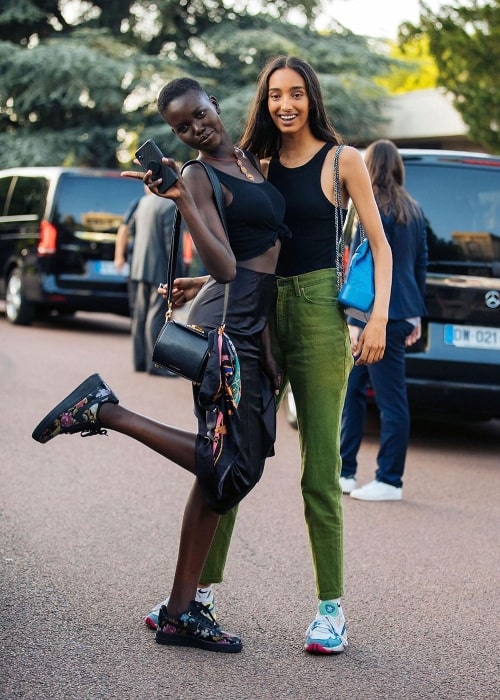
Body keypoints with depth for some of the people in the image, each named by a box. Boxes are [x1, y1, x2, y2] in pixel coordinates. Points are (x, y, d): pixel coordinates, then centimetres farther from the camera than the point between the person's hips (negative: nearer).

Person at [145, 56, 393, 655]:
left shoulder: (341, 161, 3)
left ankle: (331, 609, 3)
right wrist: (205, 283, 5)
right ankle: (201, 589, 12)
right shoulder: (258, 166, 13)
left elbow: (380, 246, 2)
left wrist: (378, 318, -8)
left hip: (318, 312, -4)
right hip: (258, 312, 4)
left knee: (319, 470, -4)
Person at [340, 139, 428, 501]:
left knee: (391, 400, -3)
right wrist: (416, 315, 23)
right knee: (351, 388, 14)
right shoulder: (414, 211, 14)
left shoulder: (375, 210, -12)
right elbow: (421, 264, 18)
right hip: (403, 312, 9)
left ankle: (390, 481, 4)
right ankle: (345, 471, 18)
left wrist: (356, 321, -15)